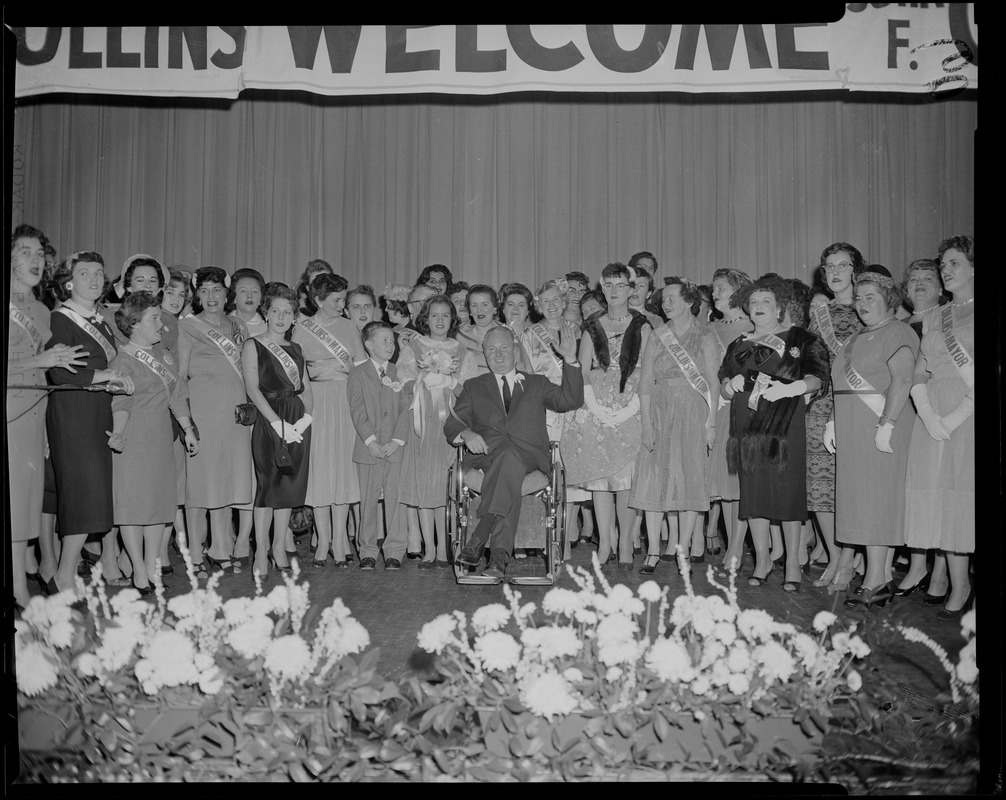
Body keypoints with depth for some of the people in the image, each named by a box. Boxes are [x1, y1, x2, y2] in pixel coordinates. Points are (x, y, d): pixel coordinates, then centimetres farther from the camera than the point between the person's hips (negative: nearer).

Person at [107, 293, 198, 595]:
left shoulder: (163, 354, 13)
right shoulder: (123, 361, -10)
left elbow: (177, 395, 18)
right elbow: (121, 403, -17)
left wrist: (188, 430, 19)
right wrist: (118, 433, -33)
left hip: (162, 440, 8)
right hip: (133, 443, -7)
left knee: (160, 501, 10)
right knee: (133, 503, -2)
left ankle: (152, 567, 21)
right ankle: (139, 572, 7)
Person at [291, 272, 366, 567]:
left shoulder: (349, 327, 11)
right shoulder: (302, 329, 5)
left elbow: (361, 366, 10)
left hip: (347, 399, 2)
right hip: (316, 400, -1)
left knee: (344, 466, -1)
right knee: (319, 466, -2)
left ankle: (339, 540, 5)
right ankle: (323, 539, 6)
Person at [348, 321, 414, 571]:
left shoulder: (400, 373, 10)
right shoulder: (358, 374, 5)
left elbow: (406, 408, 3)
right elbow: (357, 411, -2)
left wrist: (397, 441, -8)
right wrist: (371, 441, -12)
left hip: (395, 448, 1)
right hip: (368, 448, -1)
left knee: (395, 498, 1)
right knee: (368, 499, 4)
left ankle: (394, 551, 9)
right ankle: (367, 551, 15)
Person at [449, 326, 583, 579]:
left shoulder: (537, 384, 25)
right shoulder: (474, 386, 25)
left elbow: (571, 401, 9)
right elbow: (452, 424, 12)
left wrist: (569, 359, 1)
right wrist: (467, 434, -12)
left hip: (529, 456, 0)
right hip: (486, 452, 0)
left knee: (510, 456, -36)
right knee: (510, 463, -35)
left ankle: (480, 535, -44)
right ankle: (500, 554, -45)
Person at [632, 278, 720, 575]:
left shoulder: (705, 337, 3)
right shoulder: (656, 337, 10)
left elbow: (713, 383, -1)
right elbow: (645, 383, 4)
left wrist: (711, 423, -10)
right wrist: (647, 423, -5)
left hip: (693, 414, -2)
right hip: (659, 414, 2)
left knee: (689, 479, -1)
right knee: (654, 479, -1)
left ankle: (683, 551, 7)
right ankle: (654, 552, 5)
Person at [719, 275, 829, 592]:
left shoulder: (799, 339, 7)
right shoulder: (739, 346, 20)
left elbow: (817, 377, -3)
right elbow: (723, 384, 19)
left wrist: (791, 388, -20)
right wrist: (730, 385, -4)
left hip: (785, 423, -4)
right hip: (747, 424, 4)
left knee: (788, 488, -4)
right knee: (752, 490, 3)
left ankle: (792, 562, 8)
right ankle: (762, 559, 15)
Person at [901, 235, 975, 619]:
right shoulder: (932, 317, 16)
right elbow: (919, 371, 8)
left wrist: (958, 414, -15)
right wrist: (928, 414, -6)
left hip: (968, 414, -4)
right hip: (932, 415, 5)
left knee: (958, 491, -6)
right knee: (929, 490, 2)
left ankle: (959, 585, 1)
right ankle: (939, 574, 11)